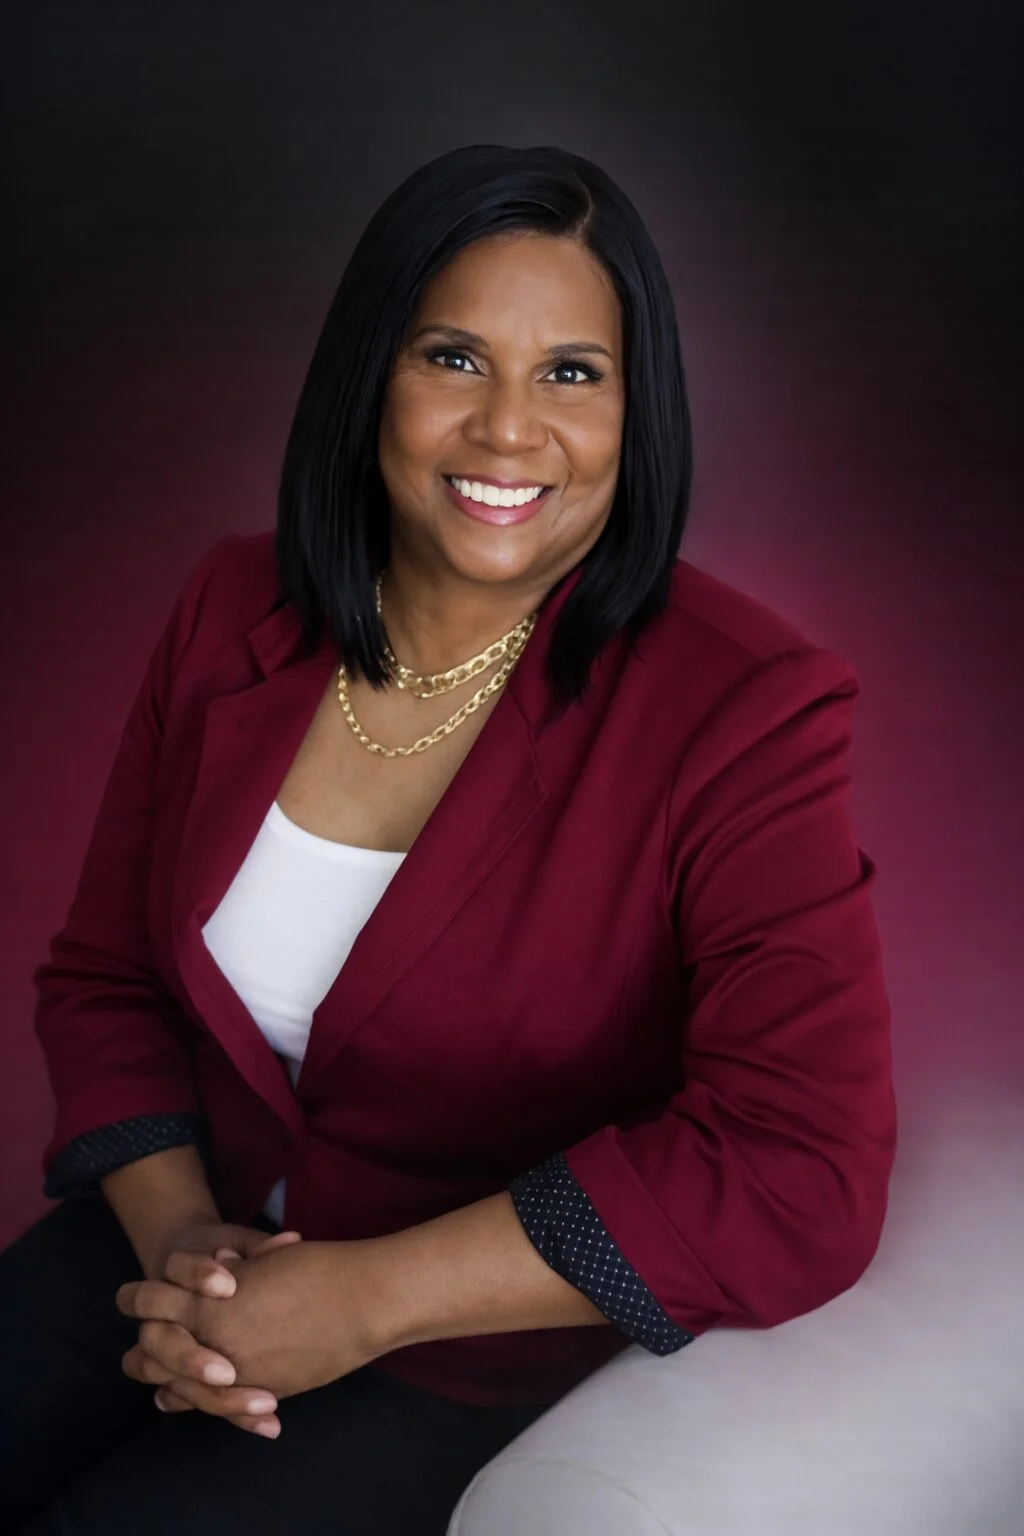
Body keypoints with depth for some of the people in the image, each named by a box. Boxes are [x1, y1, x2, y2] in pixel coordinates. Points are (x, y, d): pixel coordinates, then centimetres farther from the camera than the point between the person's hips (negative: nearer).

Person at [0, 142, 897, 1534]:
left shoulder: (740, 709, -20)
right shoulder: (237, 610, -4)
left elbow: (803, 1178, -27)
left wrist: (364, 1297, -25)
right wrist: (176, 1234, -15)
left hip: (483, 1347, -4)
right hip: (208, 1230, 5)